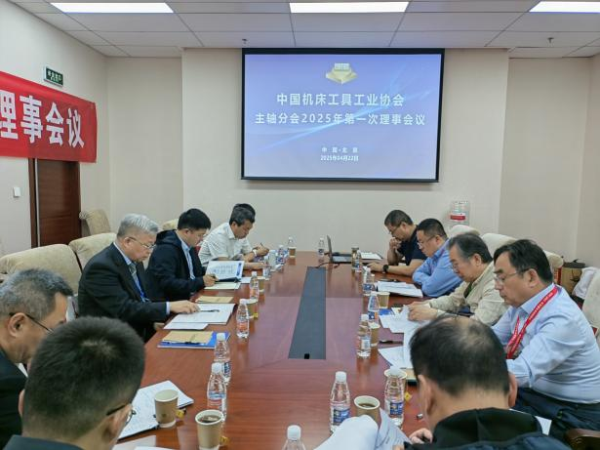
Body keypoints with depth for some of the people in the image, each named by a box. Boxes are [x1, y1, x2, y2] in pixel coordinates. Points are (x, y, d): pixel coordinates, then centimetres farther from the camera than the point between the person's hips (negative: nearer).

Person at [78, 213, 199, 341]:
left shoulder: (134, 260, 5)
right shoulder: (101, 266, -19)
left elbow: (141, 300, 7)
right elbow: (125, 310, -24)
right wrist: (169, 306, -24)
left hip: (140, 331, 7)